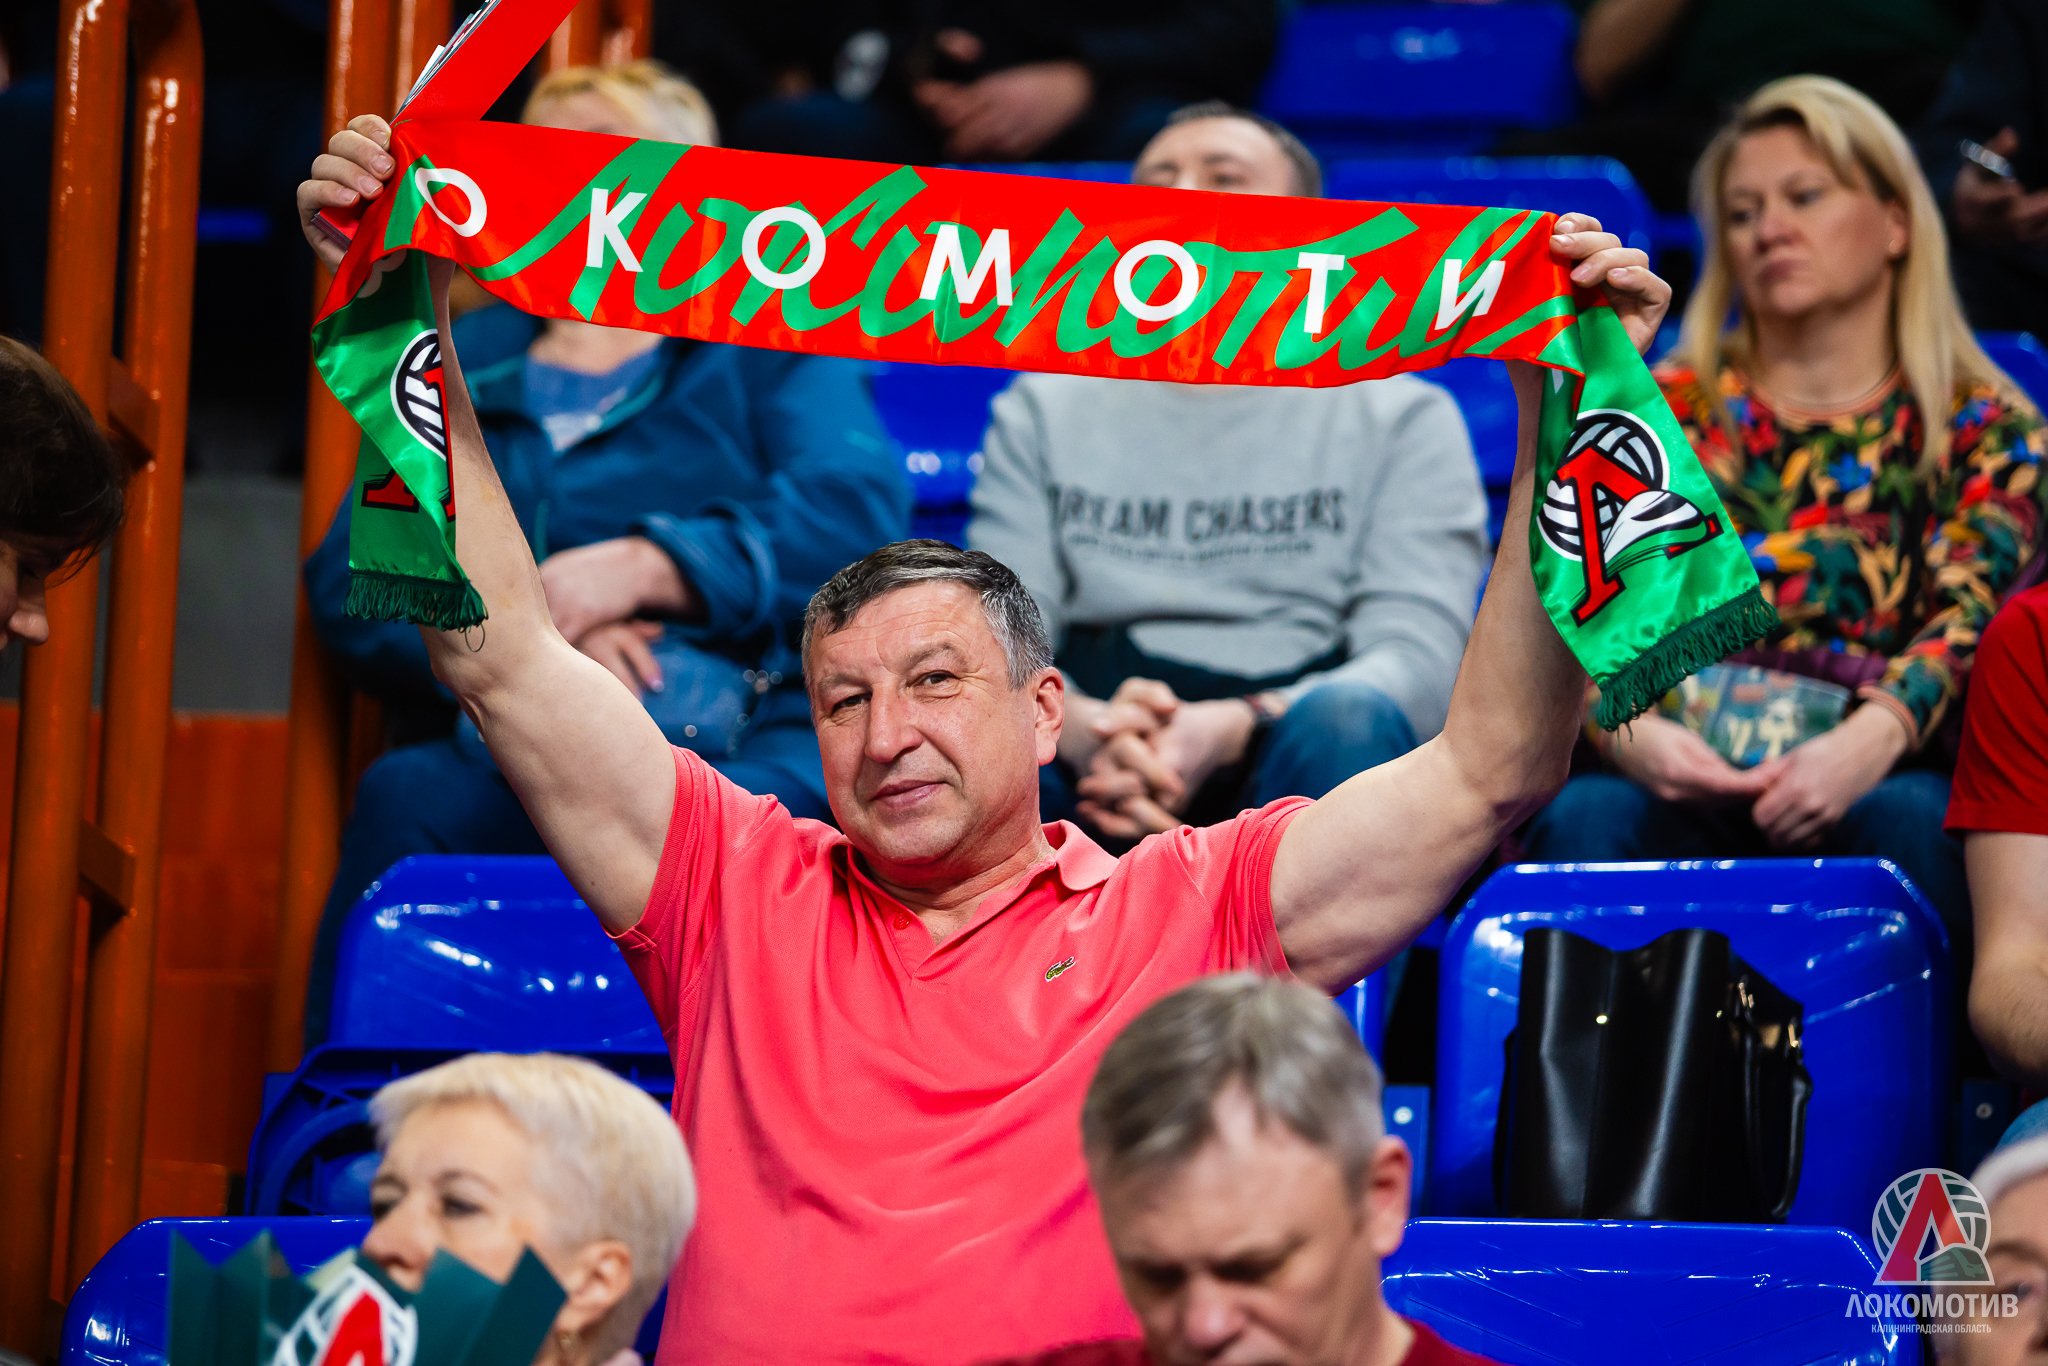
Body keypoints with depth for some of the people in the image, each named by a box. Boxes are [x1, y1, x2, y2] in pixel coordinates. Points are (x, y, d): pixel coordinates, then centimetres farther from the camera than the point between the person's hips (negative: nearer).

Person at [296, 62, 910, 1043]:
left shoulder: (767, 336, 18)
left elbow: (854, 510, -2)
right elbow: (347, 580, 12)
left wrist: (637, 570, -14)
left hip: (748, 736, -2)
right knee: (405, 796, -31)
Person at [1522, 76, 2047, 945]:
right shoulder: (1664, 415, 16)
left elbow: (1969, 618, -5)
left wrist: (1871, 740, -27)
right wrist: (1627, 733, -21)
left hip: (1883, 783, 0)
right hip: (1676, 789, 1)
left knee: (1913, 822, -35)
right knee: (1584, 817, -33)